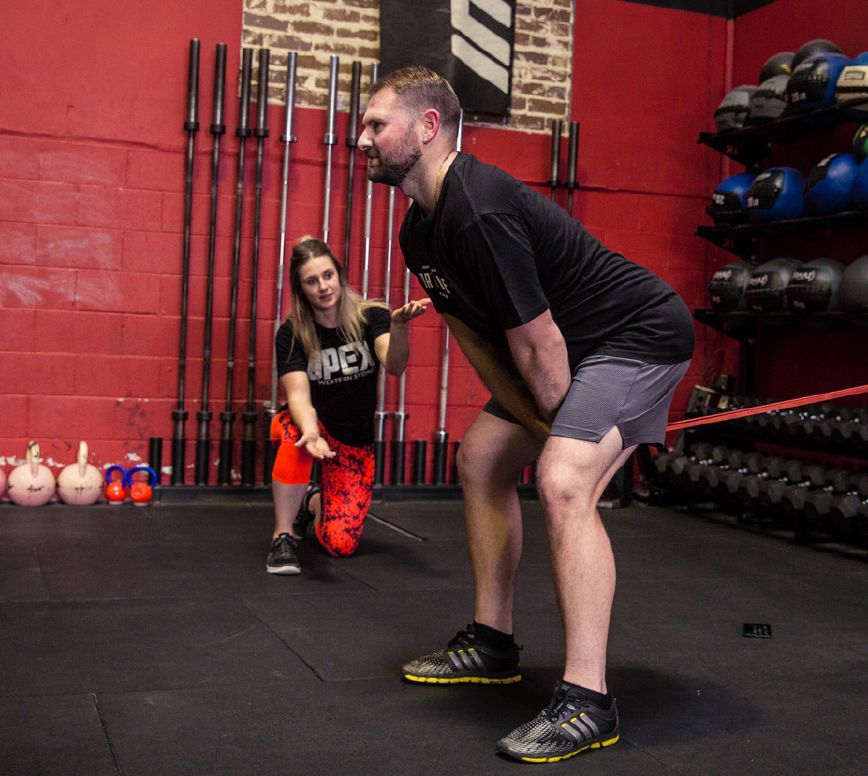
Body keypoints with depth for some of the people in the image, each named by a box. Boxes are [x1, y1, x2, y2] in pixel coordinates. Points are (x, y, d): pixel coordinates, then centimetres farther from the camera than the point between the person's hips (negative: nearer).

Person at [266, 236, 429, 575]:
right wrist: (310, 432, -49)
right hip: (311, 427, -1)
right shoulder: (291, 334, -14)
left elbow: (395, 366, -32)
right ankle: (283, 536, -25)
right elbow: (298, 395, -27)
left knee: (341, 544, -12)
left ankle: (314, 502, 24)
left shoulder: (370, 317, -13)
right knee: (296, 428, -39)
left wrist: (398, 325, -54)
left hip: (356, 444, 1)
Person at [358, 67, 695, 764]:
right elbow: (476, 339, 7)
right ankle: (493, 645, 22)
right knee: (481, 457, 12)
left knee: (563, 484, -26)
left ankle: (587, 703, -17)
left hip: (641, 335, -11)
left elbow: (536, 344, -23)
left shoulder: (479, 212, -29)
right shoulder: (421, 231, 3)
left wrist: (566, 432, -8)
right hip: (570, 347, 11)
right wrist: (543, 427, 1)